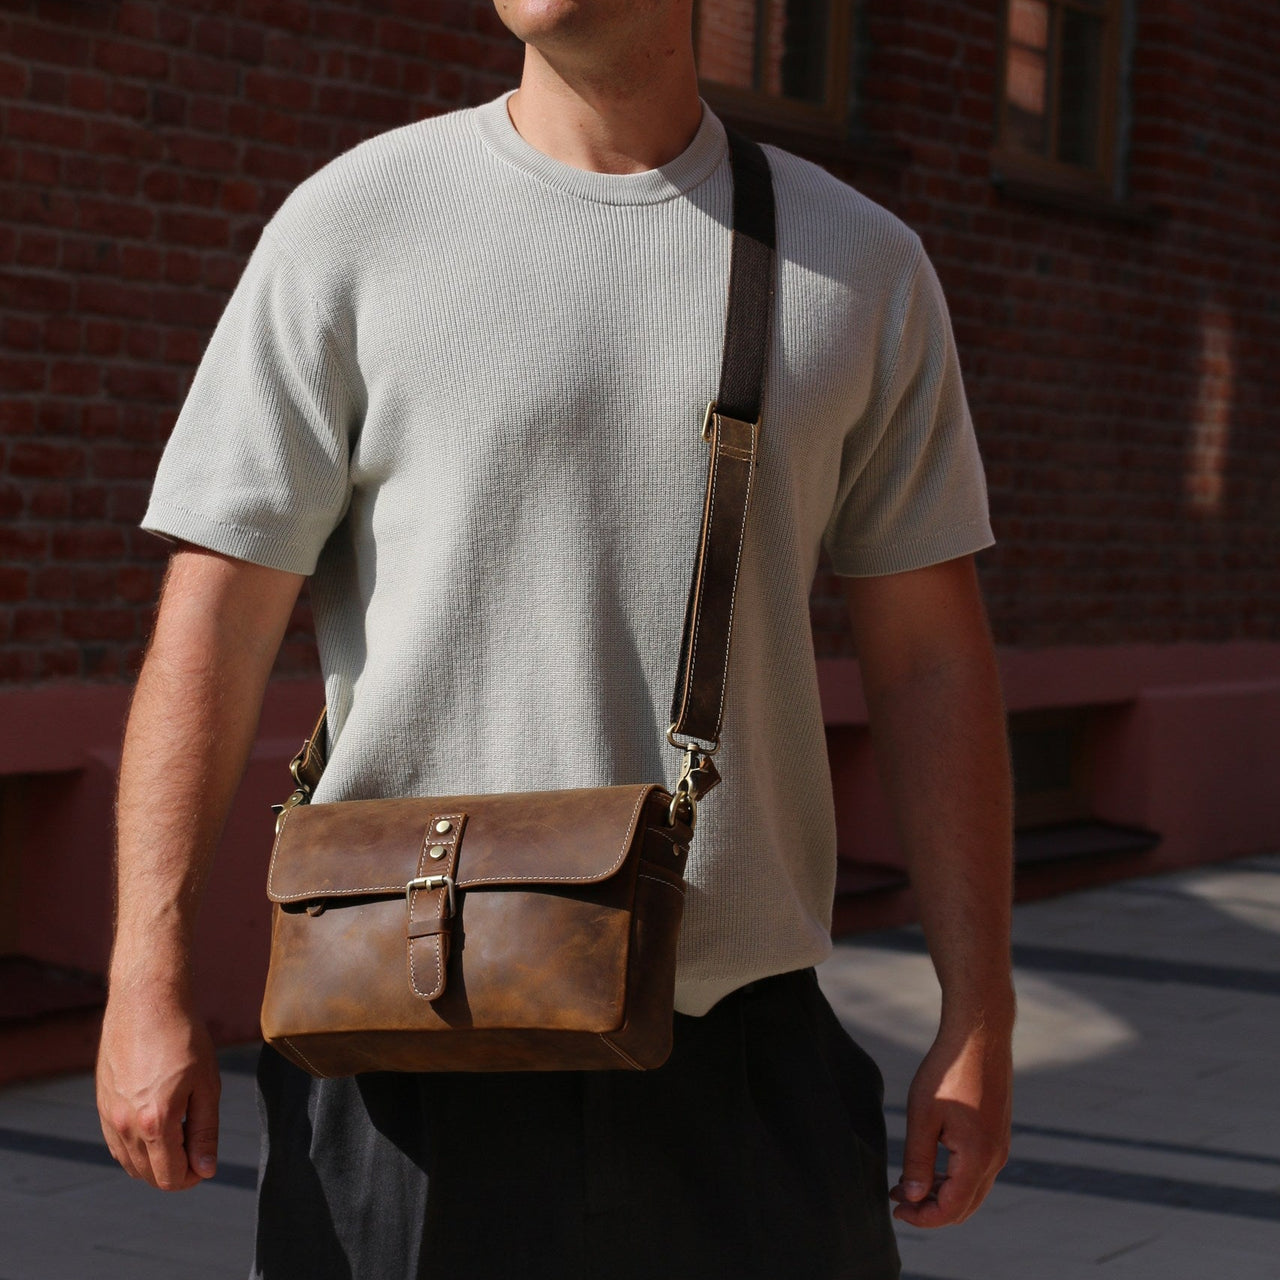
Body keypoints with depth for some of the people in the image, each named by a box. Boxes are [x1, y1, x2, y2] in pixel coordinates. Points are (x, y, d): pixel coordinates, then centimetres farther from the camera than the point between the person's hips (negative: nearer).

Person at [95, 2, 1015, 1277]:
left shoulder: (864, 265, 7)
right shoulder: (352, 222, 1)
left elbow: (931, 660, 8)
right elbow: (213, 617, -2)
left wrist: (978, 1020, 3)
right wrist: (149, 982, -9)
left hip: (740, 1030, 2)